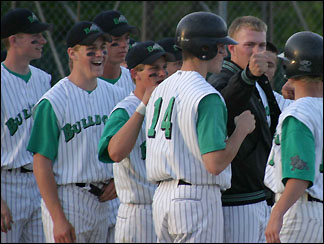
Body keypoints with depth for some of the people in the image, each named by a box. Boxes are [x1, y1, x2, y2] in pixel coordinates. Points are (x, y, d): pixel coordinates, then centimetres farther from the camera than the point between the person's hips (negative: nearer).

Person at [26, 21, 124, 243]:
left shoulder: (113, 94, 9)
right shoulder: (53, 101, -12)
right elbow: (42, 164, -14)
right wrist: (58, 219, -18)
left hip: (103, 200, 7)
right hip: (66, 199, -7)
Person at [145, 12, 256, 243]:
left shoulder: (160, 89, 11)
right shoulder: (207, 97, -16)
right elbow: (215, 164, -22)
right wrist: (242, 129, -8)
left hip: (161, 197, 8)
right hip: (198, 198, -8)